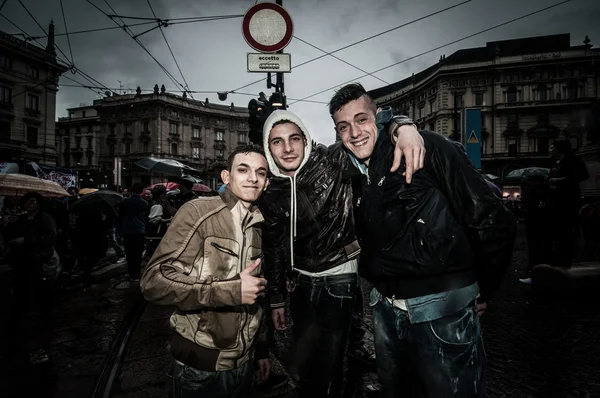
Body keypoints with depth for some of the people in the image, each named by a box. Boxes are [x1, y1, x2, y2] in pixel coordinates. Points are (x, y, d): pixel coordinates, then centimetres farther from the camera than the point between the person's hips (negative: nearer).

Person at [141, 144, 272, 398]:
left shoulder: (258, 227, 5)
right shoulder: (198, 212, -14)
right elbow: (154, 281, -21)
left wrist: (262, 349, 15)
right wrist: (232, 291, -23)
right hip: (200, 367, -5)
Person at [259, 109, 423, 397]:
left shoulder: (334, 164, -15)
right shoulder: (270, 194, -2)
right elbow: (273, 250, 7)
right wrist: (276, 299, 11)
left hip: (338, 279, -4)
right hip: (301, 281, 5)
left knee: (328, 366, 7)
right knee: (304, 365, 20)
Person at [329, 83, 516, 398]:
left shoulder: (426, 148, -12)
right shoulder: (356, 176, 6)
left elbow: (492, 219, -14)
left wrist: (481, 291, -6)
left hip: (442, 310, -6)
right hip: (386, 310, 7)